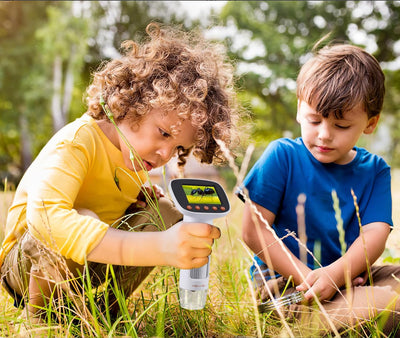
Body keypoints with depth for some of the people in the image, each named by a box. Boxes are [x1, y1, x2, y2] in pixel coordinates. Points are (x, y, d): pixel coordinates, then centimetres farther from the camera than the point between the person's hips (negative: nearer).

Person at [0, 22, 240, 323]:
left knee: (165, 215, -10)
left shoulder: (136, 154, -3)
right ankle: (40, 315, -12)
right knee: (82, 220, -36)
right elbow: (45, 215, -46)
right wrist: (159, 248, -56)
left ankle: (106, 307, 0)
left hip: (88, 271, 7)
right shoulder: (78, 141, -27)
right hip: (28, 264, -6)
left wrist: (141, 194, -10)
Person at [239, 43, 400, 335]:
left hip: (349, 276, 6)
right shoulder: (282, 156, -5)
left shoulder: (375, 171, 6)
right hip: (284, 278, -6)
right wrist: (306, 277, -18)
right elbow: (253, 229, -10)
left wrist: (334, 274, -27)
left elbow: (375, 235, -7)